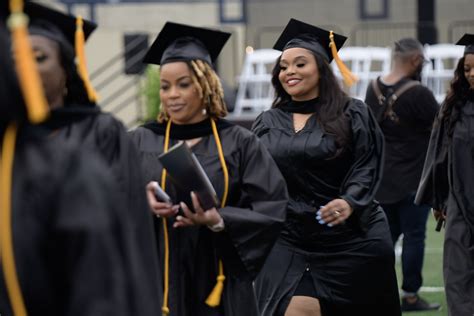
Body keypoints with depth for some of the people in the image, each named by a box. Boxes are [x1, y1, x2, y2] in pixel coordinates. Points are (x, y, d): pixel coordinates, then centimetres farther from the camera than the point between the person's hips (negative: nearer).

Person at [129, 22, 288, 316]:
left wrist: (218, 220, -21)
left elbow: (270, 210, -5)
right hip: (158, 281, 1)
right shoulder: (141, 142, 6)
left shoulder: (239, 143, 2)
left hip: (220, 282, 0)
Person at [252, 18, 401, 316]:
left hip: (352, 239, -2)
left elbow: (367, 167, -6)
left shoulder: (352, 114, 0)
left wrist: (350, 202, -23)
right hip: (289, 239, 2)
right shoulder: (267, 123, 10)